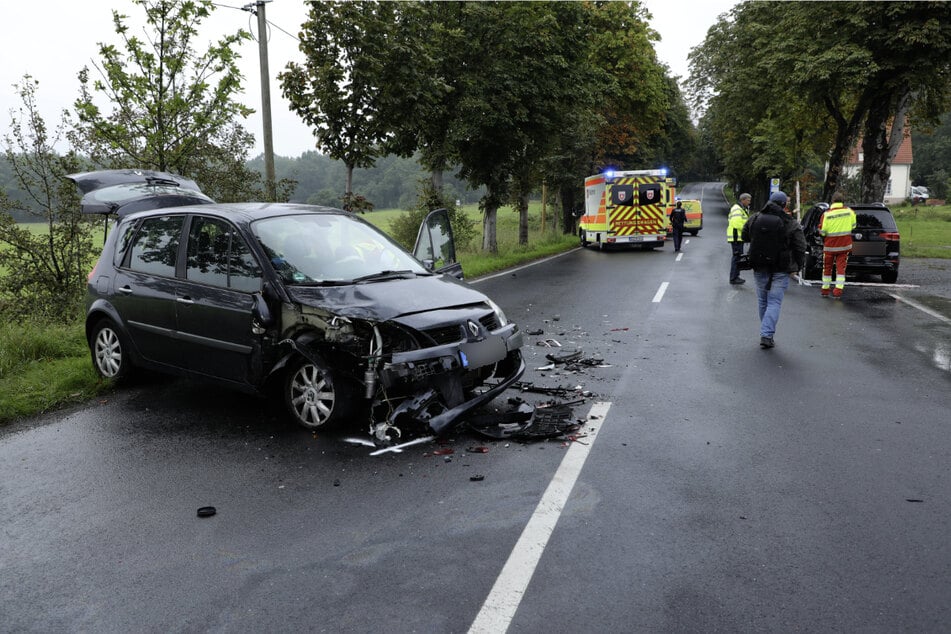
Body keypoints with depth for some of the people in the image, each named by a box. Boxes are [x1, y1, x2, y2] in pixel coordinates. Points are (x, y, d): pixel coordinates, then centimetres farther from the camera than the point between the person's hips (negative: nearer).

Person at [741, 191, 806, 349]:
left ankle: (766, 334, 24)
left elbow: (744, 236, 16)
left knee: (763, 301, 15)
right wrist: (798, 266, 8)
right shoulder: (792, 225, -8)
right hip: (780, 270, -3)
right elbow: (800, 248, -5)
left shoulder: (755, 218, 2)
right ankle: (766, 335, -12)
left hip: (759, 267, 4)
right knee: (774, 302, -1)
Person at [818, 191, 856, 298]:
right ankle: (838, 290, -4)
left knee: (827, 268, 12)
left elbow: (822, 231, -12)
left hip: (830, 246, -1)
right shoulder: (849, 211, -5)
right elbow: (853, 226, 8)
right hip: (845, 245, 1)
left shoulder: (826, 214, -14)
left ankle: (825, 290, 20)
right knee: (841, 268, 5)